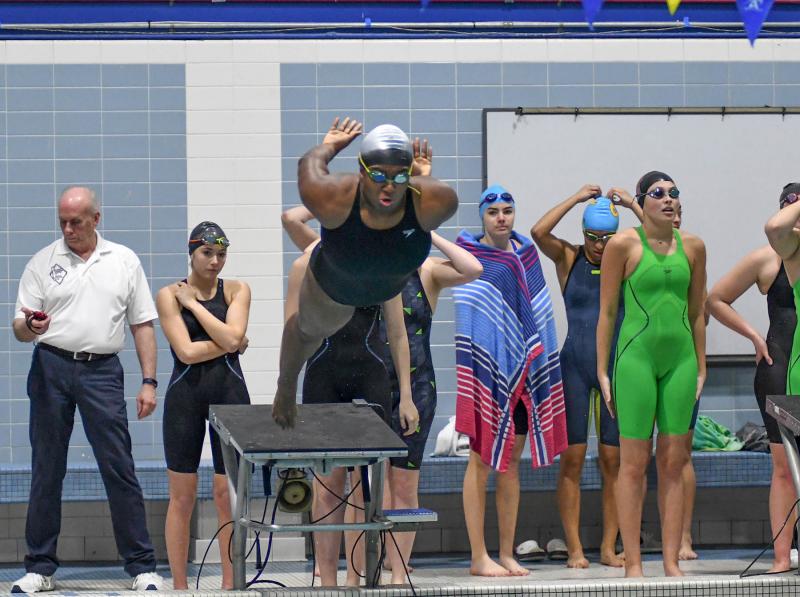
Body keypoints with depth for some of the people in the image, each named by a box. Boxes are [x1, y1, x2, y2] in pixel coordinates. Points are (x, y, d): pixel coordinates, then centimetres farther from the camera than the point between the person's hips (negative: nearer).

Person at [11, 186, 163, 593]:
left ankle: (142, 567, 1)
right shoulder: (42, 263, 8)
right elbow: (20, 328, 6)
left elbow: (142, 325, 11)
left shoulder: (124, 261, 10)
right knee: (46, 470, 4)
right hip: (51, 367, 1)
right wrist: (31, 327, -19)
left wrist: (149, 382, 3)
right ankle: (40, 568, 10)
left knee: (119, 468, -4)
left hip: (102, 371, 0)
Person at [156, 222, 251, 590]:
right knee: (182, 497, 2)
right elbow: (186, 351, -10)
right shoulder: (169, 295, 0)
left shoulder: (236, 291, 6)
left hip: (230, 393, 1)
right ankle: (179, 586, 9)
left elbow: (231, 337, -10)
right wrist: (233, 344, -4)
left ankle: (229, 584, 10)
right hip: (186, 394, -1)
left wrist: (193, 304, -5)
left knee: (229, 496, 2)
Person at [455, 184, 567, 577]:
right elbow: (468, 318, -8)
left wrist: (538, 364, 13)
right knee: (482, 461, -4)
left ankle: (507, 554, 14)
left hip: (524, 372, 6)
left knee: (511, 463, 9)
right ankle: (479, 557, -2)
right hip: (488, 370, -6)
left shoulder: (525, 255, 13)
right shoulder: (472, 258, -3)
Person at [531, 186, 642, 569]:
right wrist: (576, 199, -9)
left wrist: (633, 206, -5)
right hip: (575, 365, -1)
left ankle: (609, 547, 6)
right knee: (572, 457, -5)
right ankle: (574, 549, -3)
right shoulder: (568, 258, 3)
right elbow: (538, 232, -14)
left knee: (614, 458, 1)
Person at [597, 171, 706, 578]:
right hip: (637, 355, -4)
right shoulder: (623, 245, -4)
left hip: (680, 358, 4)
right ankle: (632, 564, 0)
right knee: (634, 464, -3)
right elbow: (607, 311, -1)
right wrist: (602, 371, -4)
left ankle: (671, 563, 7)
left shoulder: (692, 247, 8)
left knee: (673, 463, 4)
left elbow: (697, 312, 15)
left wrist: (701, 369, 13)